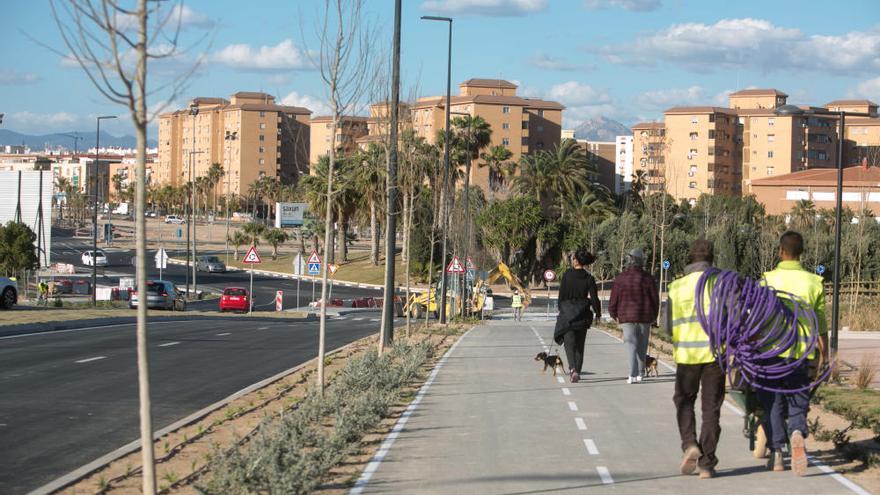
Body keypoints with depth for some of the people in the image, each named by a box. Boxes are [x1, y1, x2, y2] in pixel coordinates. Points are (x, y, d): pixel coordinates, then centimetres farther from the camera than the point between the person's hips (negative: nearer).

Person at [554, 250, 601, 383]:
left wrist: (561, 310, 8)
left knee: (569, 342, -1)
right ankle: (577, 371, 17)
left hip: (568, 312, -2)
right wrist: (597, 312, 9)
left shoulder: (567, 275, -7)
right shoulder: (589, 278, -3)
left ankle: (572, 368, -23)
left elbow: (562, 295, -4)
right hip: (583, 314, 2)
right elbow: (594, 297, -5)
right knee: (580, 343, 15)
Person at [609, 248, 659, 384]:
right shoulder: (647, 278, -2)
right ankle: (639, 373, 18)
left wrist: (614, 314, 16)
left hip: (626, 317, -1)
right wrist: (653, 316, 17)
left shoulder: (620, 278, -4)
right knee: (642, 347, 13)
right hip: (644, 317, 1)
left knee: (631, 346, -2)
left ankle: (633, 375, -12)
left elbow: (614, 300, 0)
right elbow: (655, 299, 3)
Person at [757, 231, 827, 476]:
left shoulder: (768, 280, -4)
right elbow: (821, 325, 5)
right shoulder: (813, 282, 2)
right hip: (802, 353, 1)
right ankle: (797, 433, -20)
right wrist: (824, 354, 17)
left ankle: (776, 453, 9)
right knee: (798, 403, 10)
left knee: (772, 404, 11)